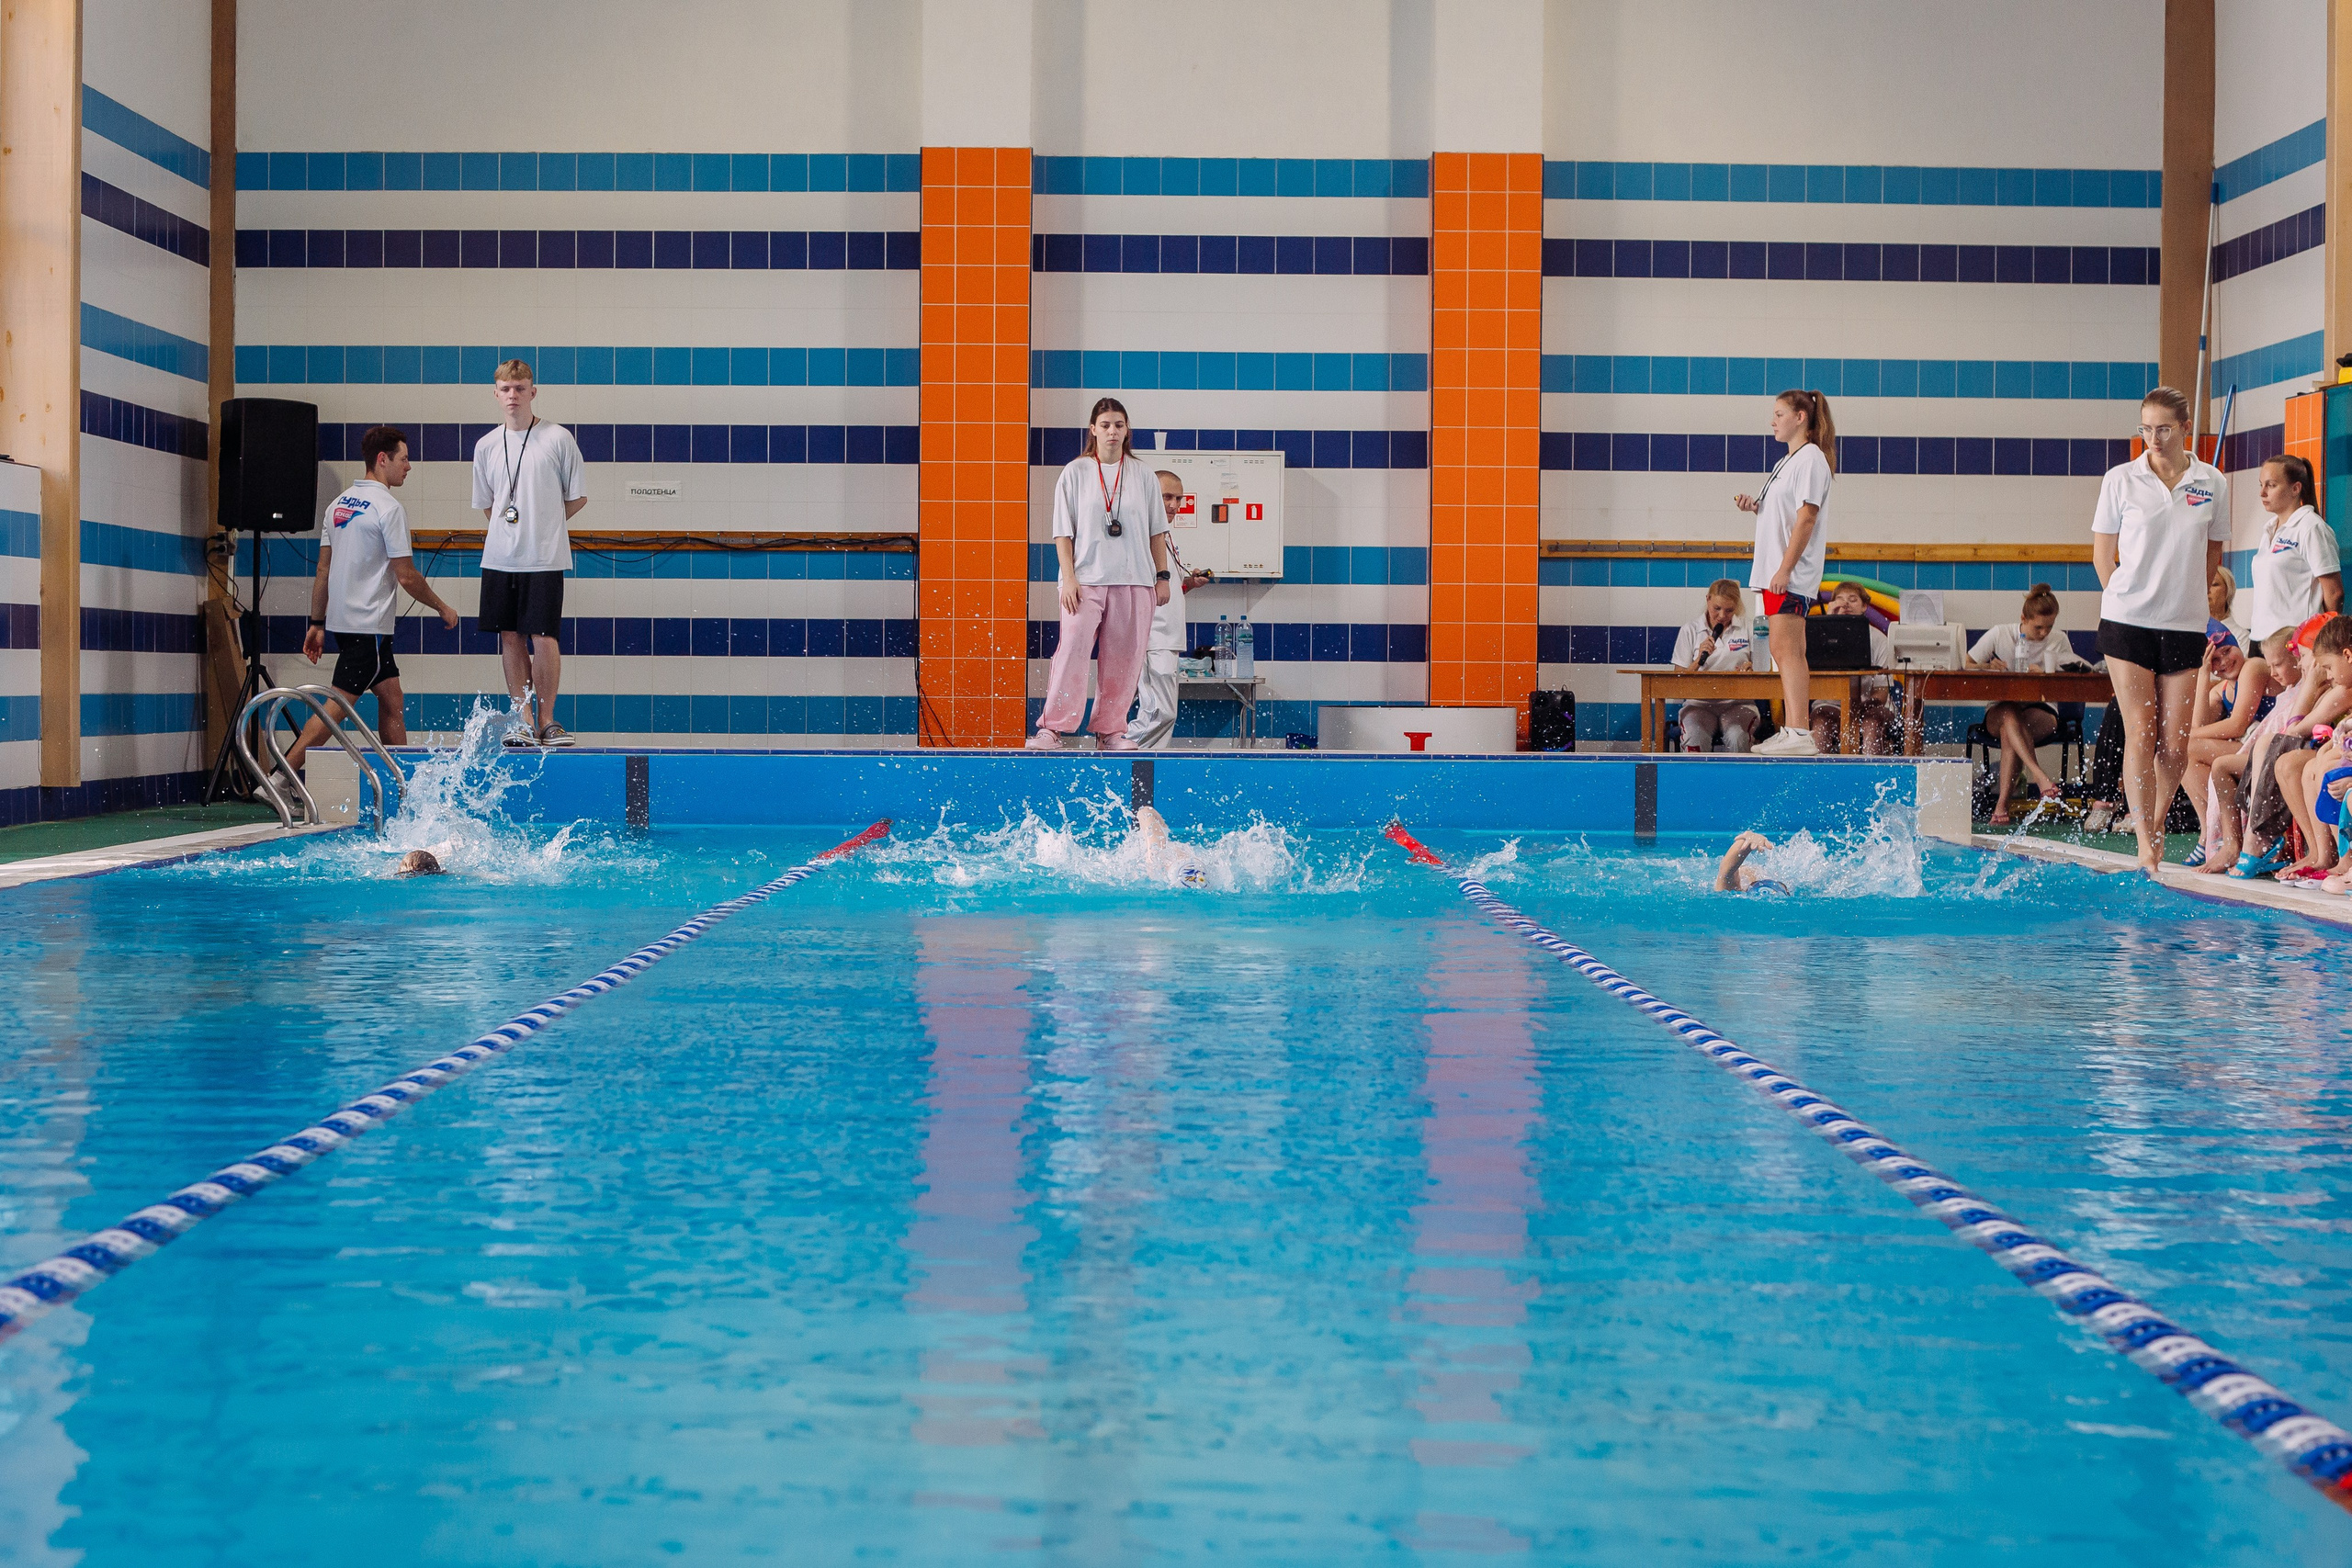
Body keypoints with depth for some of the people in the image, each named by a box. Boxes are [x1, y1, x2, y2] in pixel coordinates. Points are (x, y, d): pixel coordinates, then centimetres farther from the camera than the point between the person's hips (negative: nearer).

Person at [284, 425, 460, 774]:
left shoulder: (338, 504, 12)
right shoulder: (389, 507, -12)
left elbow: (323, 570, 13)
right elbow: (406, 577, -12)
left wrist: (317, 623, 17)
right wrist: (443, 608, 1)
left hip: (340, 619, 9)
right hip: (368, 626, -9)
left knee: (391, 699, 14)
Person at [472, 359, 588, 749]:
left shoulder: (558, 439, -3)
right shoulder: (486, 446, 7)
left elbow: (578, 497, 4)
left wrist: (541, 524, 5)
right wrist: (510, 528, 9)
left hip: (544, 557, -4)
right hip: (499, 557, 4)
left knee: (543, 636, -7)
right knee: (510, 637, 5)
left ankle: (546, 719, 4)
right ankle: (523, 720, 11)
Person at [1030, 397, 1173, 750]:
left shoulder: (1142, 475, 11)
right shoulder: (1075, 473, 4)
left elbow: (1157, 531, 14)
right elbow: (1063, 532, 2)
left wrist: (1162, 577, 9)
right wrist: (1069, 578, -7)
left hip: (1135, 581, 2)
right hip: (1086, 579, -2)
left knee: (1123, 659, 0)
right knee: (1072, 651, -14)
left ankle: (1110, 731, 7)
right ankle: (1051, 727, -11)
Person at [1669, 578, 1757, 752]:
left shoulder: (1747, 628, 10)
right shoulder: (1690, 631, 9)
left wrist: (1751, 668, -9)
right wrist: (1699, 659, -10)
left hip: (1737, 703, 0)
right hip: (1699, 703, 0)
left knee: (1737, 739, -34)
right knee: (1695, 739, -34)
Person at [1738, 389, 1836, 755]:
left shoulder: (1811, 458, -9)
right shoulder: (1787, 462, 21)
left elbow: (1806, 518, -16)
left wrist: (1785, 569, -21)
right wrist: (1755, 506, 9)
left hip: (1792, 574, -10)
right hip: (1774, 573, 10)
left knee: (1785, 648, -15)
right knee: (1785, 651, 9)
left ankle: (1800, 735, -19)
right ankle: (1793, 733, 11)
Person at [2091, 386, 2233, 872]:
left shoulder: (2210, 483, 4)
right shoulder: (2121, 479, 0)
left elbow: (2213, 553, 16)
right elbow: (2102, 553, 6)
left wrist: (2181, 596, 11)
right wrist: (2127, 598, 2)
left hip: (2185, 626, 2)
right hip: (2127, 622, -2)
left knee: (2175, 744, 1)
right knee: (2140, 734, -6)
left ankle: (2157, 820, 25)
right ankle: (2146, 845, -3)